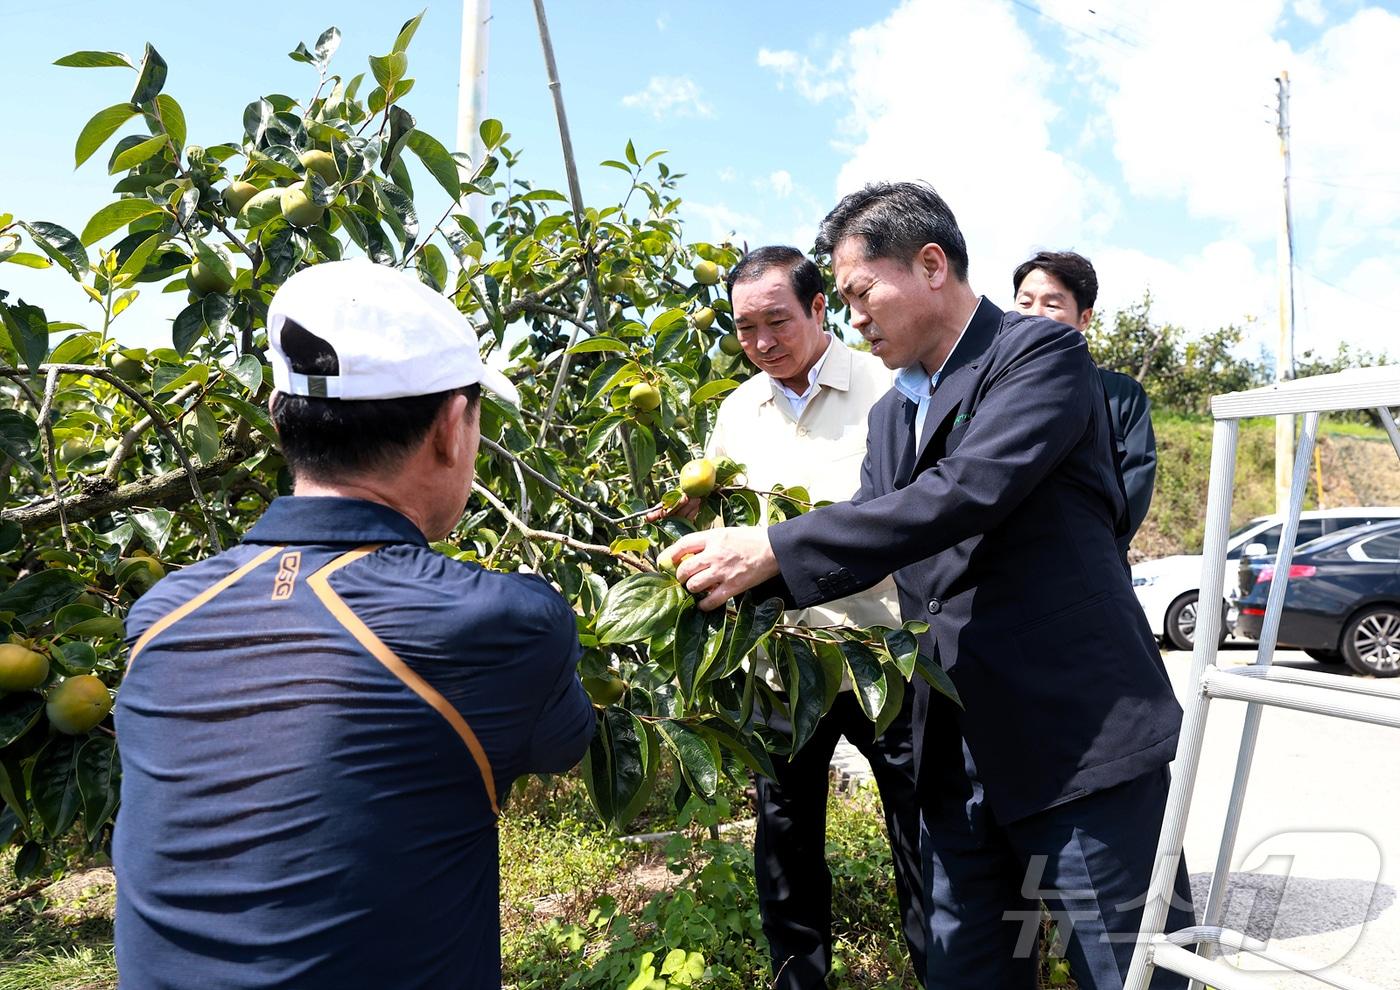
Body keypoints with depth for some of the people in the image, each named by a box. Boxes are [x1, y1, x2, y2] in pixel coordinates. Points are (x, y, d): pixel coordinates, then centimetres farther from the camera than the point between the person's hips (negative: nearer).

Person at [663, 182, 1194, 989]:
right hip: (961, 756, 7)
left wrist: (775, 550, -25)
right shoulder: (894, 413, 15)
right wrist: (736, 564, 0)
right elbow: (872, 539, 15)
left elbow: (966, 492, -23)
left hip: (1084, 736, -7)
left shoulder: (1041, 353, -8)